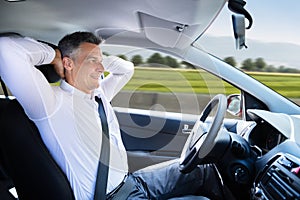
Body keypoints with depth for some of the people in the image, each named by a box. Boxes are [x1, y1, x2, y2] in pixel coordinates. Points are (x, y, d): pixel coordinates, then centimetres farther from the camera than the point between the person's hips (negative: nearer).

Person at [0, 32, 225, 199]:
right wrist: (53, 54, -12)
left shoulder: (99, 95, 9)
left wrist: (100, 59, 8)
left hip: (130, 180, 9)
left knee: (204, 168, 13)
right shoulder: (54, 101, -16)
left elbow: (127, 68, 25)